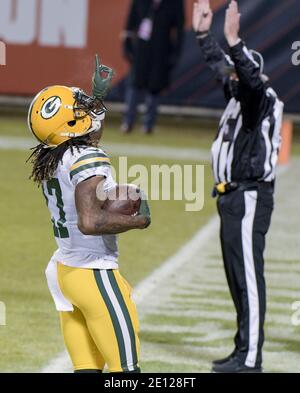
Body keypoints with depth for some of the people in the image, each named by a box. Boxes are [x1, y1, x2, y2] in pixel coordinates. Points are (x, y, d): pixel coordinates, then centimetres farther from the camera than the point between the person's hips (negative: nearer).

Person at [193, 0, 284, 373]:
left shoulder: (263, 98, -10)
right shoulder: (238, 96, 15)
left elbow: (253, 79, -32)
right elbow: (220, 65, 29)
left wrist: (234, 41, -42)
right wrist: (203, 34, 26)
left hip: (250, 198, -10)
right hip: (232, 198, 10)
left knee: (248, 277, -11)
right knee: (237, 277, 13)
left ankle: (250, 357, -13)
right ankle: (243, 351, 19)